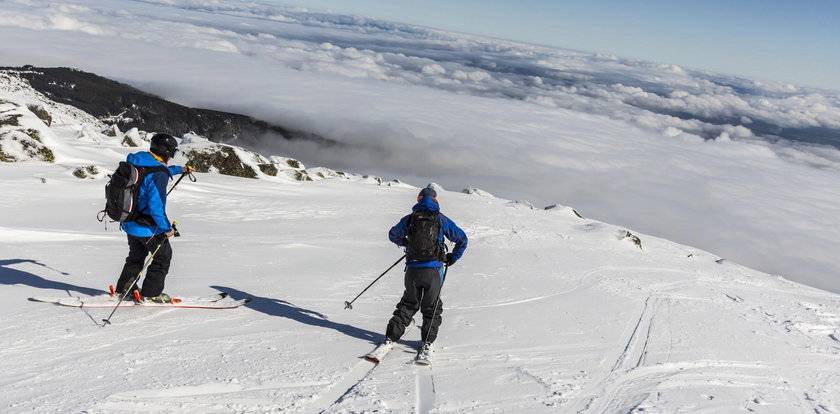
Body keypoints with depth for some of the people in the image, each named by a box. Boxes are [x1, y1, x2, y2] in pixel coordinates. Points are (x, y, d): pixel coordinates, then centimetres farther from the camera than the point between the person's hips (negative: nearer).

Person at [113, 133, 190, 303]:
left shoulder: (137, 162, 4)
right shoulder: (158, 174, -25)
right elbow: (155, 204, -28)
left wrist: (179, 169, 38)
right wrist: (166, 228, -20)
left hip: (130, 223, 9)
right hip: (147, 227, -9)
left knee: (136, 256, 26)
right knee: (163, 256, 10)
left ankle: (124, 289, 33)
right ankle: (151, 292, 15)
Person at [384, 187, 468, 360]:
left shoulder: (409, 219, 5)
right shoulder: (441, 219, 1)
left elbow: (393, 235, 21)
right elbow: (462, 239, 5)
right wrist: (453, 257, 18)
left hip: (412, 269, 2)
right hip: (433, 269, -2)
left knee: (408, 305, 17)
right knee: (432, 307, 11)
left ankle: (391, 338, 13)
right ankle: (427, 343, 5)